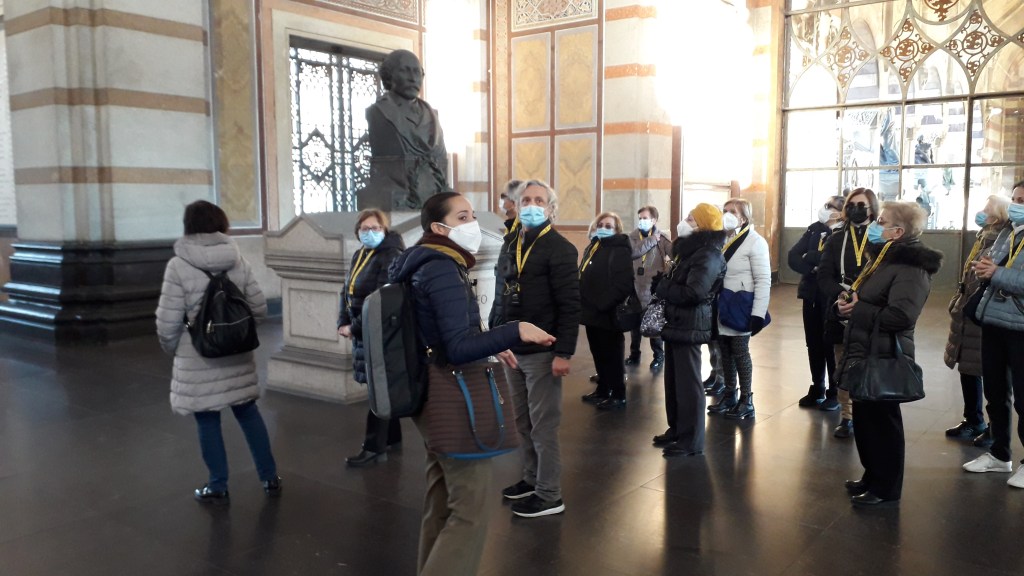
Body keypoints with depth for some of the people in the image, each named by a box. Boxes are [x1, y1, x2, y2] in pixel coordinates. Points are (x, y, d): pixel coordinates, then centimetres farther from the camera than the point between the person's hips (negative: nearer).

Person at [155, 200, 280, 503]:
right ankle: (270, 478, 24)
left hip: (198, 359, -4)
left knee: (208, 421, 9)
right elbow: (260, 309, 1)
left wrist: (171, 348, 7)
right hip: (237, 355, 4)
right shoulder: (238, 260, -2)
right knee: (248, 412, 15)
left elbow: (168, 322, -12)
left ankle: (218, 487, 21)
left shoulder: (179, 265, -12)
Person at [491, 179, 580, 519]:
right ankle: (531, 478, 30)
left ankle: (550, 495, 13)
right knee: (523, 421, 15)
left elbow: (570, 305, -15)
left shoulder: (559, 248, -10)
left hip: (542, 352, -7)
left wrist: (564, 352, -19)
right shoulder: (510, 245, 12)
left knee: (543, 425, 1)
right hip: (512, 348, 7)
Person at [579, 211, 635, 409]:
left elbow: (624, 285, -22)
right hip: (592, 313, 8)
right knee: (598, 354, 17)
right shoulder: (591, 248, 15)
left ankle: (618, 395, 13)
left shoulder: (621, 251, -12)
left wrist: (601, 305, -23)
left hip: (608, 314, -8)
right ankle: (603, 389, 30)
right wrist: (584, 304, 9)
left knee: (611, 356, 2)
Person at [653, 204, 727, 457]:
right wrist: (662, 282, -3)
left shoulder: (708, 255, -16)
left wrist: (660, 286, -14)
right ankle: (676, 429, 29)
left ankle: (691, 440, 5)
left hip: (689, 326, -10)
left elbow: (691, 294, -27)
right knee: (673, 379, 16)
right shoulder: (690, 249, 16)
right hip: (677, 323, 10)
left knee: (688, 382, -3)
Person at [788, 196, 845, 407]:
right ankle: (817, 389, 22)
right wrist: (812, 269, -16)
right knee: (813, 343, 10)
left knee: (831, 343, 4)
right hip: (811, 294, 5)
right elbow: (793, 257, -1)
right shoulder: (814, 229, 7)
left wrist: (809, 257, -12)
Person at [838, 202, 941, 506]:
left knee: (882, 424, 3)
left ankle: (887, 489, 18)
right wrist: (844, 303, -3)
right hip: (864, 355, 10)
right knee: (864, 420, 18)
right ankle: (872, 478, 34)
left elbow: (900, 316, -32)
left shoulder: (911, 267, -18)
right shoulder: (882, 258, 14)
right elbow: (859, 300, 21)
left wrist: (856, 309, -18)